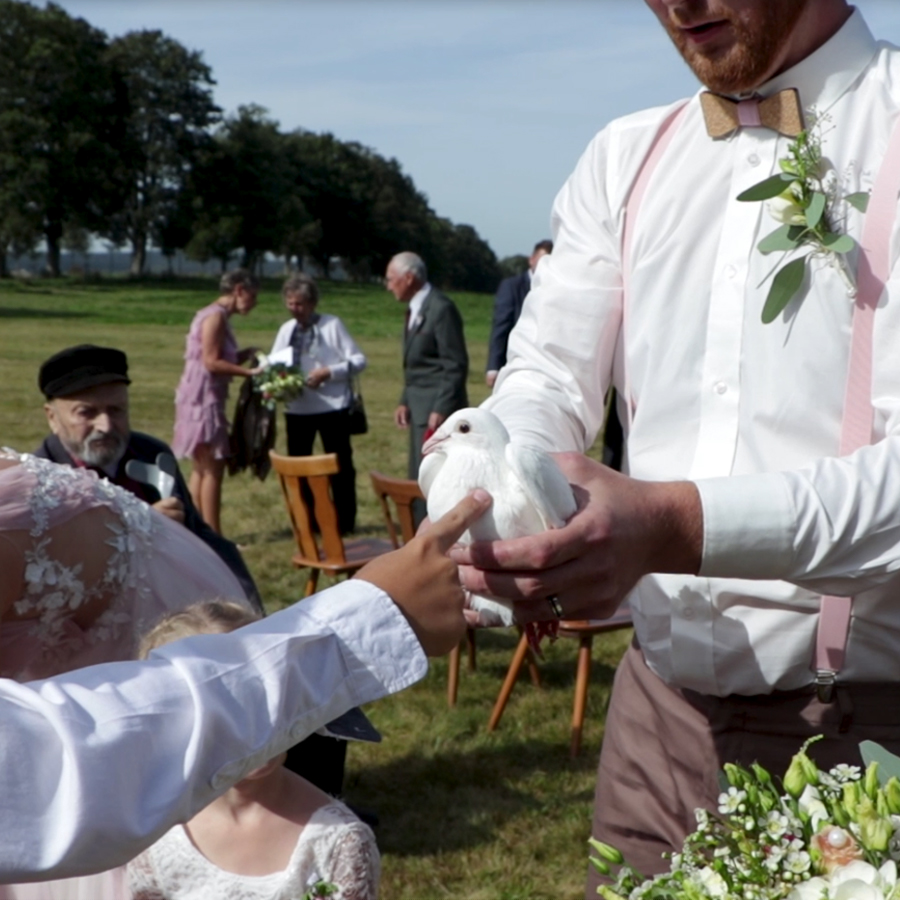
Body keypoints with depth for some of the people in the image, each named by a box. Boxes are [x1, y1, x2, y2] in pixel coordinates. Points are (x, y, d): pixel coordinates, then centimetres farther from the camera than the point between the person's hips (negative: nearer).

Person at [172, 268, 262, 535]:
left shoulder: (216, 316, 16)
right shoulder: (215, 317, -14)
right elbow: (211, 362, -20)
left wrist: (246, 354, 2)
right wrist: (249, 372, -20)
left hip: (206, 399, 10)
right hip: (203, 398, -10)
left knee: (203, 467, 13)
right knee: (213, 467, -7)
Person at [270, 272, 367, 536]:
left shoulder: (332, 325, -7)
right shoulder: (286, 330, 6)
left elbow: (358, 360, -8)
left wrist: (328, 372, -20)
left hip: (332, 407, -4)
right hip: (296, 409, 5)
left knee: (340, 465, 6)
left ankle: (344, 522, 18)